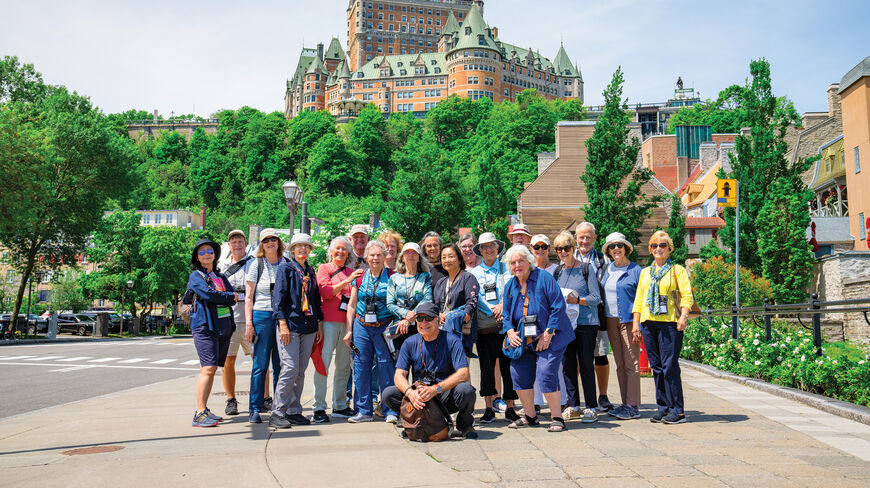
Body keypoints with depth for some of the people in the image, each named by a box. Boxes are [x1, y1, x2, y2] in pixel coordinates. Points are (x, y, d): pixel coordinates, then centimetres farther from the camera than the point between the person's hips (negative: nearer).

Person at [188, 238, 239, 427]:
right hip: (205, 326, -6)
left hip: (223, 327, 6)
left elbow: (233, 297, 10)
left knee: (212, 369, 8)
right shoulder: (195, 276, 1)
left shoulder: (221, 277, 21)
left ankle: (203, 410, 14)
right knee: (208, 368, -14)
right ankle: (200, 414, -13)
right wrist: (230, 296, -1)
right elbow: (209, 295, -14)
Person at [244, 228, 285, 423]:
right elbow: (248, 297, 3)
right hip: (262, 316, -2)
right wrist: (249, 323, -6)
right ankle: (255, 409, 4)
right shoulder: (256, 265, 4)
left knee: (281, 365, 6)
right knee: (260, 365, -2)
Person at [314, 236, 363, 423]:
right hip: (329, 321, -5)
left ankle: (339, 406, 17)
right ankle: (319, 408, -4)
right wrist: (346, 281, -15)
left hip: (347, 321, 5)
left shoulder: (352, 272, 17)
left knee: (344, 365, 7)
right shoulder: (324, 268, 5)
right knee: (323, 362, -8)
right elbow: (325, 292, -9)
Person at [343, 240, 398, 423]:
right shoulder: (359, 277, 9)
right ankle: (364, 410, 15)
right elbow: (352, 305, 12)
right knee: (361, 366, 4)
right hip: (361, 326, 3)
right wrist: (348, 329, 8)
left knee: (387, 366, -3)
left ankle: (390, 410, 6)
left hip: (384, 327, -3)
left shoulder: (391, 277, 1)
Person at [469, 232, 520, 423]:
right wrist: (494, 314, -11)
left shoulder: (506, 268, 13)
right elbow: (474, 299, 2)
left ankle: (509, 407, 7)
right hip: (484, 327, 1)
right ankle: (489, 408, 7)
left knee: (508, 365, -1)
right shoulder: (473, 273, 12)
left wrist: (503, 305, -16)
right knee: (486, 366, 0)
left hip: (506, 324, 0)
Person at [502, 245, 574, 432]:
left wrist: (548, 334, -15)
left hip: (549, 339, -6)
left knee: (546, 373, -17)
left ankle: (556, 418, -4)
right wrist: (510, 332, -2)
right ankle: (529, 416, 17)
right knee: (519, 373, 0)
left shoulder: (544, 278, -7)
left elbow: (558, 307, -11)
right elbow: (506, 314, 18)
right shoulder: (510, 286, 11)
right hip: (523, 340, 6)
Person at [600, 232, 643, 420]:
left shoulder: (635, 271, -4)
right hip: (611, 321, 6)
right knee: (619, 364, 9)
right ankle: (625, 403, 15)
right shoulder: (608, 270, 13)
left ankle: (633, 406, -2)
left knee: (631, 364, -5)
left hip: (628, 321, -6)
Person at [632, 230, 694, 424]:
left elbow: (687, 295, -3)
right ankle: (662, 407, 13)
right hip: (648, 323, 5)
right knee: (656, 367, 7)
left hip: (669, 323, -5)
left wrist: (684, 315, -18)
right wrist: (635, 323, 14)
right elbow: (638, 299, 20)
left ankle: (677, 410, -4)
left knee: (670, 366, -9)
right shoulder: (645, 272, 20)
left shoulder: (677, 270, 6)